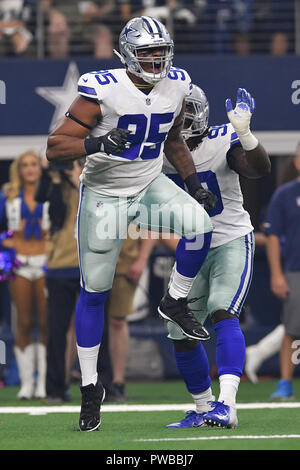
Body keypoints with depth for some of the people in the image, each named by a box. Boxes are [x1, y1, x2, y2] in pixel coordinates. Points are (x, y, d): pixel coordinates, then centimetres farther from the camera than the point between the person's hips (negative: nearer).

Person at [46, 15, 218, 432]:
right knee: (94, 291, 1)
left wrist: (194, 183, 9)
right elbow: (54, 148, -22)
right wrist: (96, 144, -38)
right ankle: (90, 386, 13)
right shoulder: (103, 91, -22)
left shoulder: (176, 86, -4)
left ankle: (176, 302, 0)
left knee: (199, 225, -26)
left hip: (150, 186, 4)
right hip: (104, 195, -4)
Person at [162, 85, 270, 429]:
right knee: (182, 333, 6)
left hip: (232, 243, -6)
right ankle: (204, 408, 24)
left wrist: (244, 132, -48)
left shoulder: (222, 142, -17)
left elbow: (260, 169, -31)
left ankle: (226, 404, -34)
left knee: (222, 313, -26)